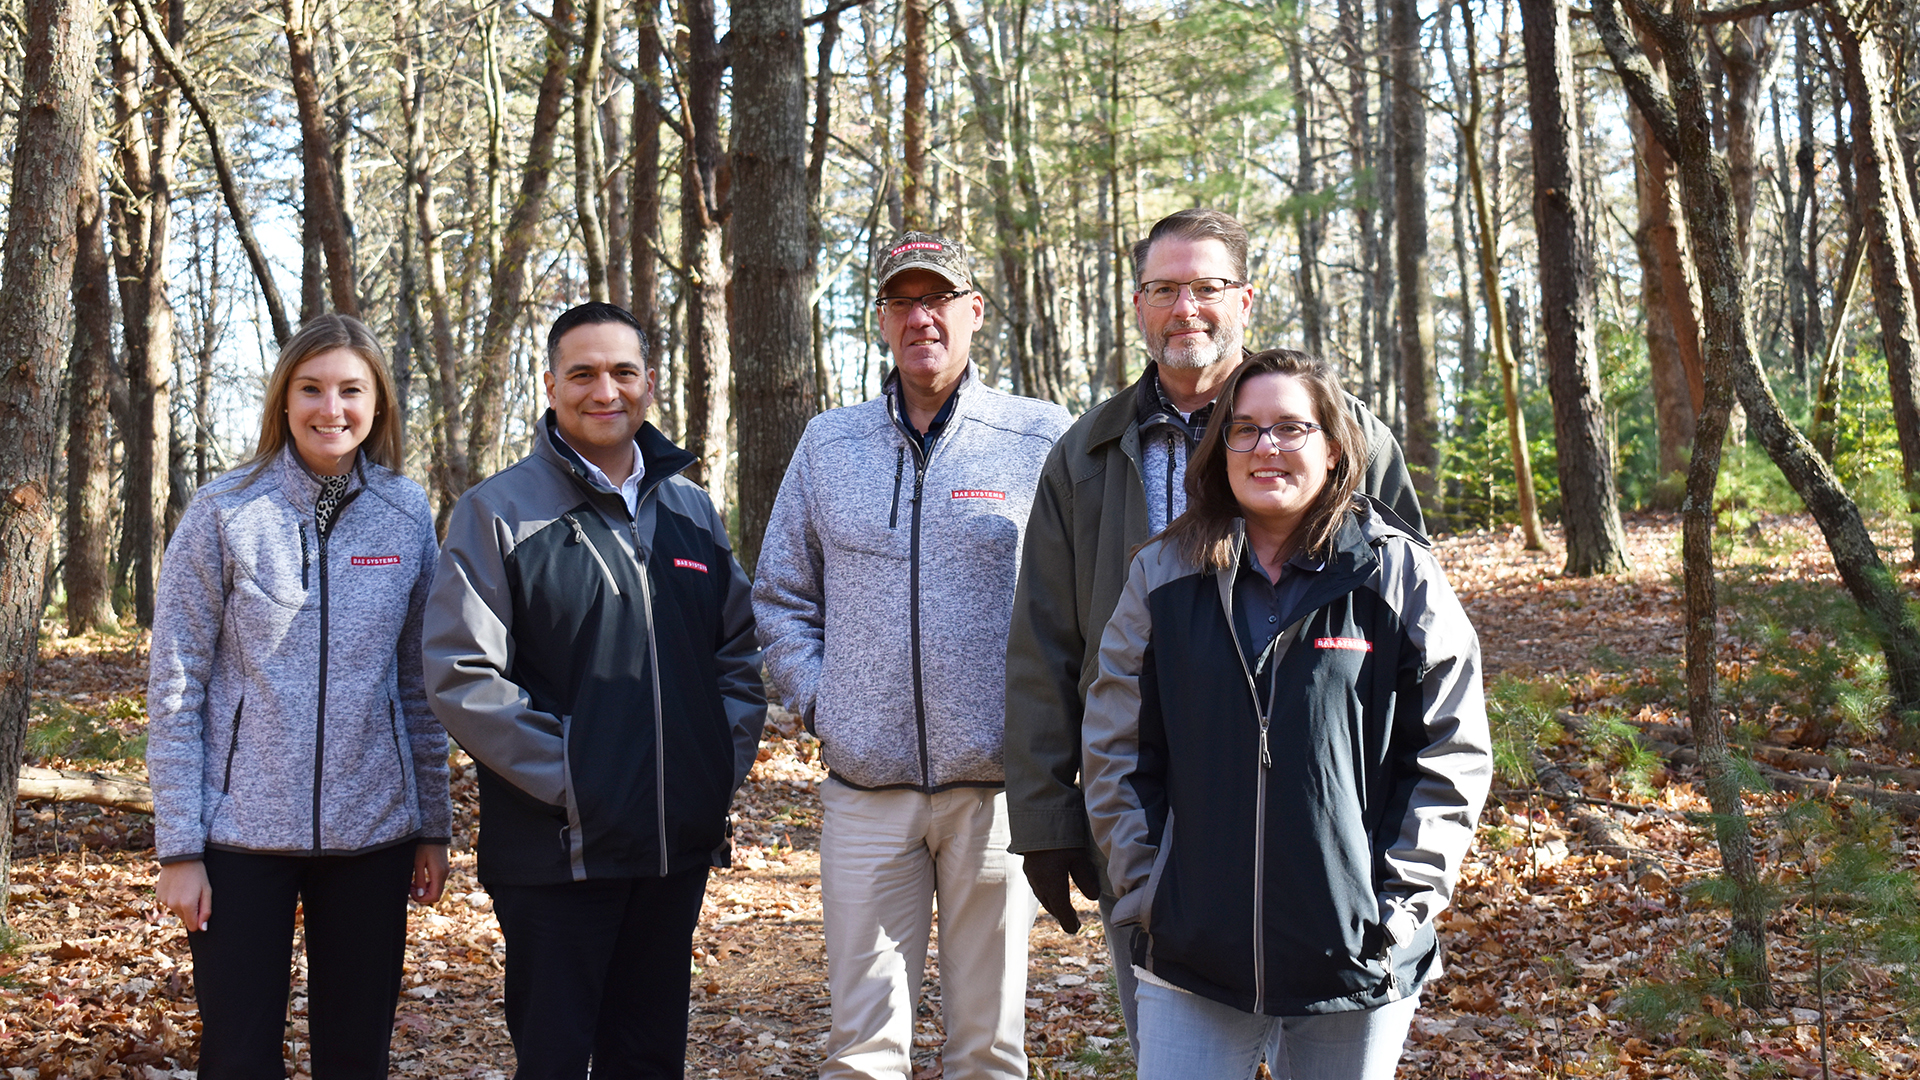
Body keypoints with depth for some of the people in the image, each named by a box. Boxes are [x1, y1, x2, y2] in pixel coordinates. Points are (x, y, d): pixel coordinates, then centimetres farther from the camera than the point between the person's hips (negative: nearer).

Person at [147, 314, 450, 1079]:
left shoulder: (407, 515, 3)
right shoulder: (225, 513, -4)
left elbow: (419, 682, 8)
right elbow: (175, 690, -4)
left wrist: (433, 825, 7)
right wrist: (178, 845, -7)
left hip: (372, 834, 2)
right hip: (243, 835, -2)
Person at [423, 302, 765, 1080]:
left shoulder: (691, 511, 12)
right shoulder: (498, 512, -4)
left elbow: (739, 647, 17)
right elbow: (461, 675, -11)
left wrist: (728, 759, 3)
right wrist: (564, 777, -16)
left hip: (679, 844, 5)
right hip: (558, 850, -5)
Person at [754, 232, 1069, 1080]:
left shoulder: (1042, 439, 0)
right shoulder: (828, 443, 10)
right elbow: (781, 596, 17)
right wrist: (818, 702, 4)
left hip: (995, 783, -2)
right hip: (864, 786, 2)